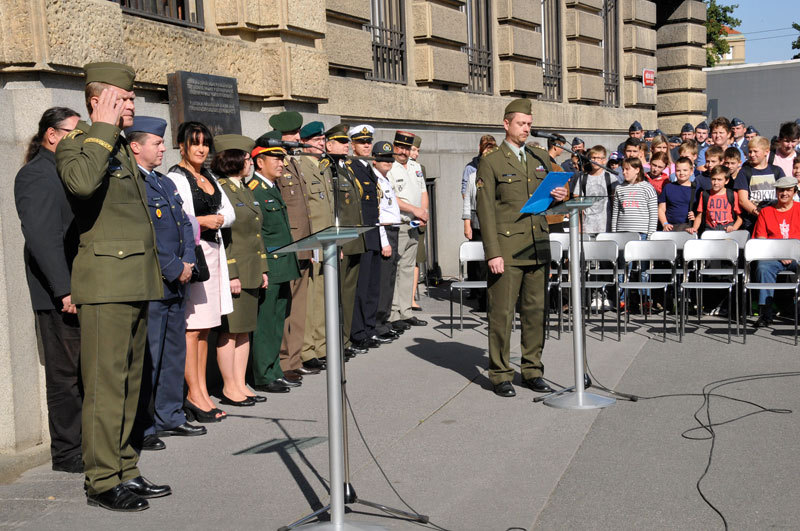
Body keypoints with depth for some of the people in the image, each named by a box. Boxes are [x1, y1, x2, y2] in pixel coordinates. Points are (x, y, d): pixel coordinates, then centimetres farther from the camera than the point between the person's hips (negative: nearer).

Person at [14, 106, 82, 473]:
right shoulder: (37, 174, -9)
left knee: (84, 371, 11)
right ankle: (66, 453, 9)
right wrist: (64, 290, -23)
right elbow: (41, 236, -19)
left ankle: (85, 441, 20)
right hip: (60, 295, -9)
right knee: (66, 374, -1)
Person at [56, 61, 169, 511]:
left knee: (129, 381, 13)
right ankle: (102, 482, 3)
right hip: (106, 282, -9)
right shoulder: (75, 145, -7)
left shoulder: (123, 147, 20)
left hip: (137, 282, 9)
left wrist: (153, 274, 22)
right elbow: (83, 182, -32)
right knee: (106, 384, -5)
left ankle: (124, 470, 23)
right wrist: (103, 127, -21)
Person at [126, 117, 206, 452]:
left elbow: (184, 225, 18)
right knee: (147, 358, -4)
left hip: (176, 281, 9)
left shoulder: (166, 183, 18)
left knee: (174, 352, 14)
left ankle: (169, 417, 25)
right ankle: (140, 429, 5)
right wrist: (174, 268, -14)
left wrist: (188, 262, 2)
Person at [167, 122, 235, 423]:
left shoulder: (210, 178, 19)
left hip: (213, 252, 8)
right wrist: (201, 221, -15)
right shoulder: (174, 178, -4)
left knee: (205, 328, 10)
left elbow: (229, 213, 17)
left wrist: (216, 220, -3)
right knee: (191, 326, -7)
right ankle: (194, 395, -2)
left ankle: (202, 391, 16)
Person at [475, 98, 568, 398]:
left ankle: (532, 370, 19)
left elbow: (550, 197, 25)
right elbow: (485, 211, -7)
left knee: (537, 311, 8)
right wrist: (493, 253, -14)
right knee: (501, 313, -1)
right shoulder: (491, 163, -1)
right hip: (507, 250, -5)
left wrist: (559, 196, -1)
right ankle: (500, 375, 9)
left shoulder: (541, 159, 16)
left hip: (538, 248, 5)